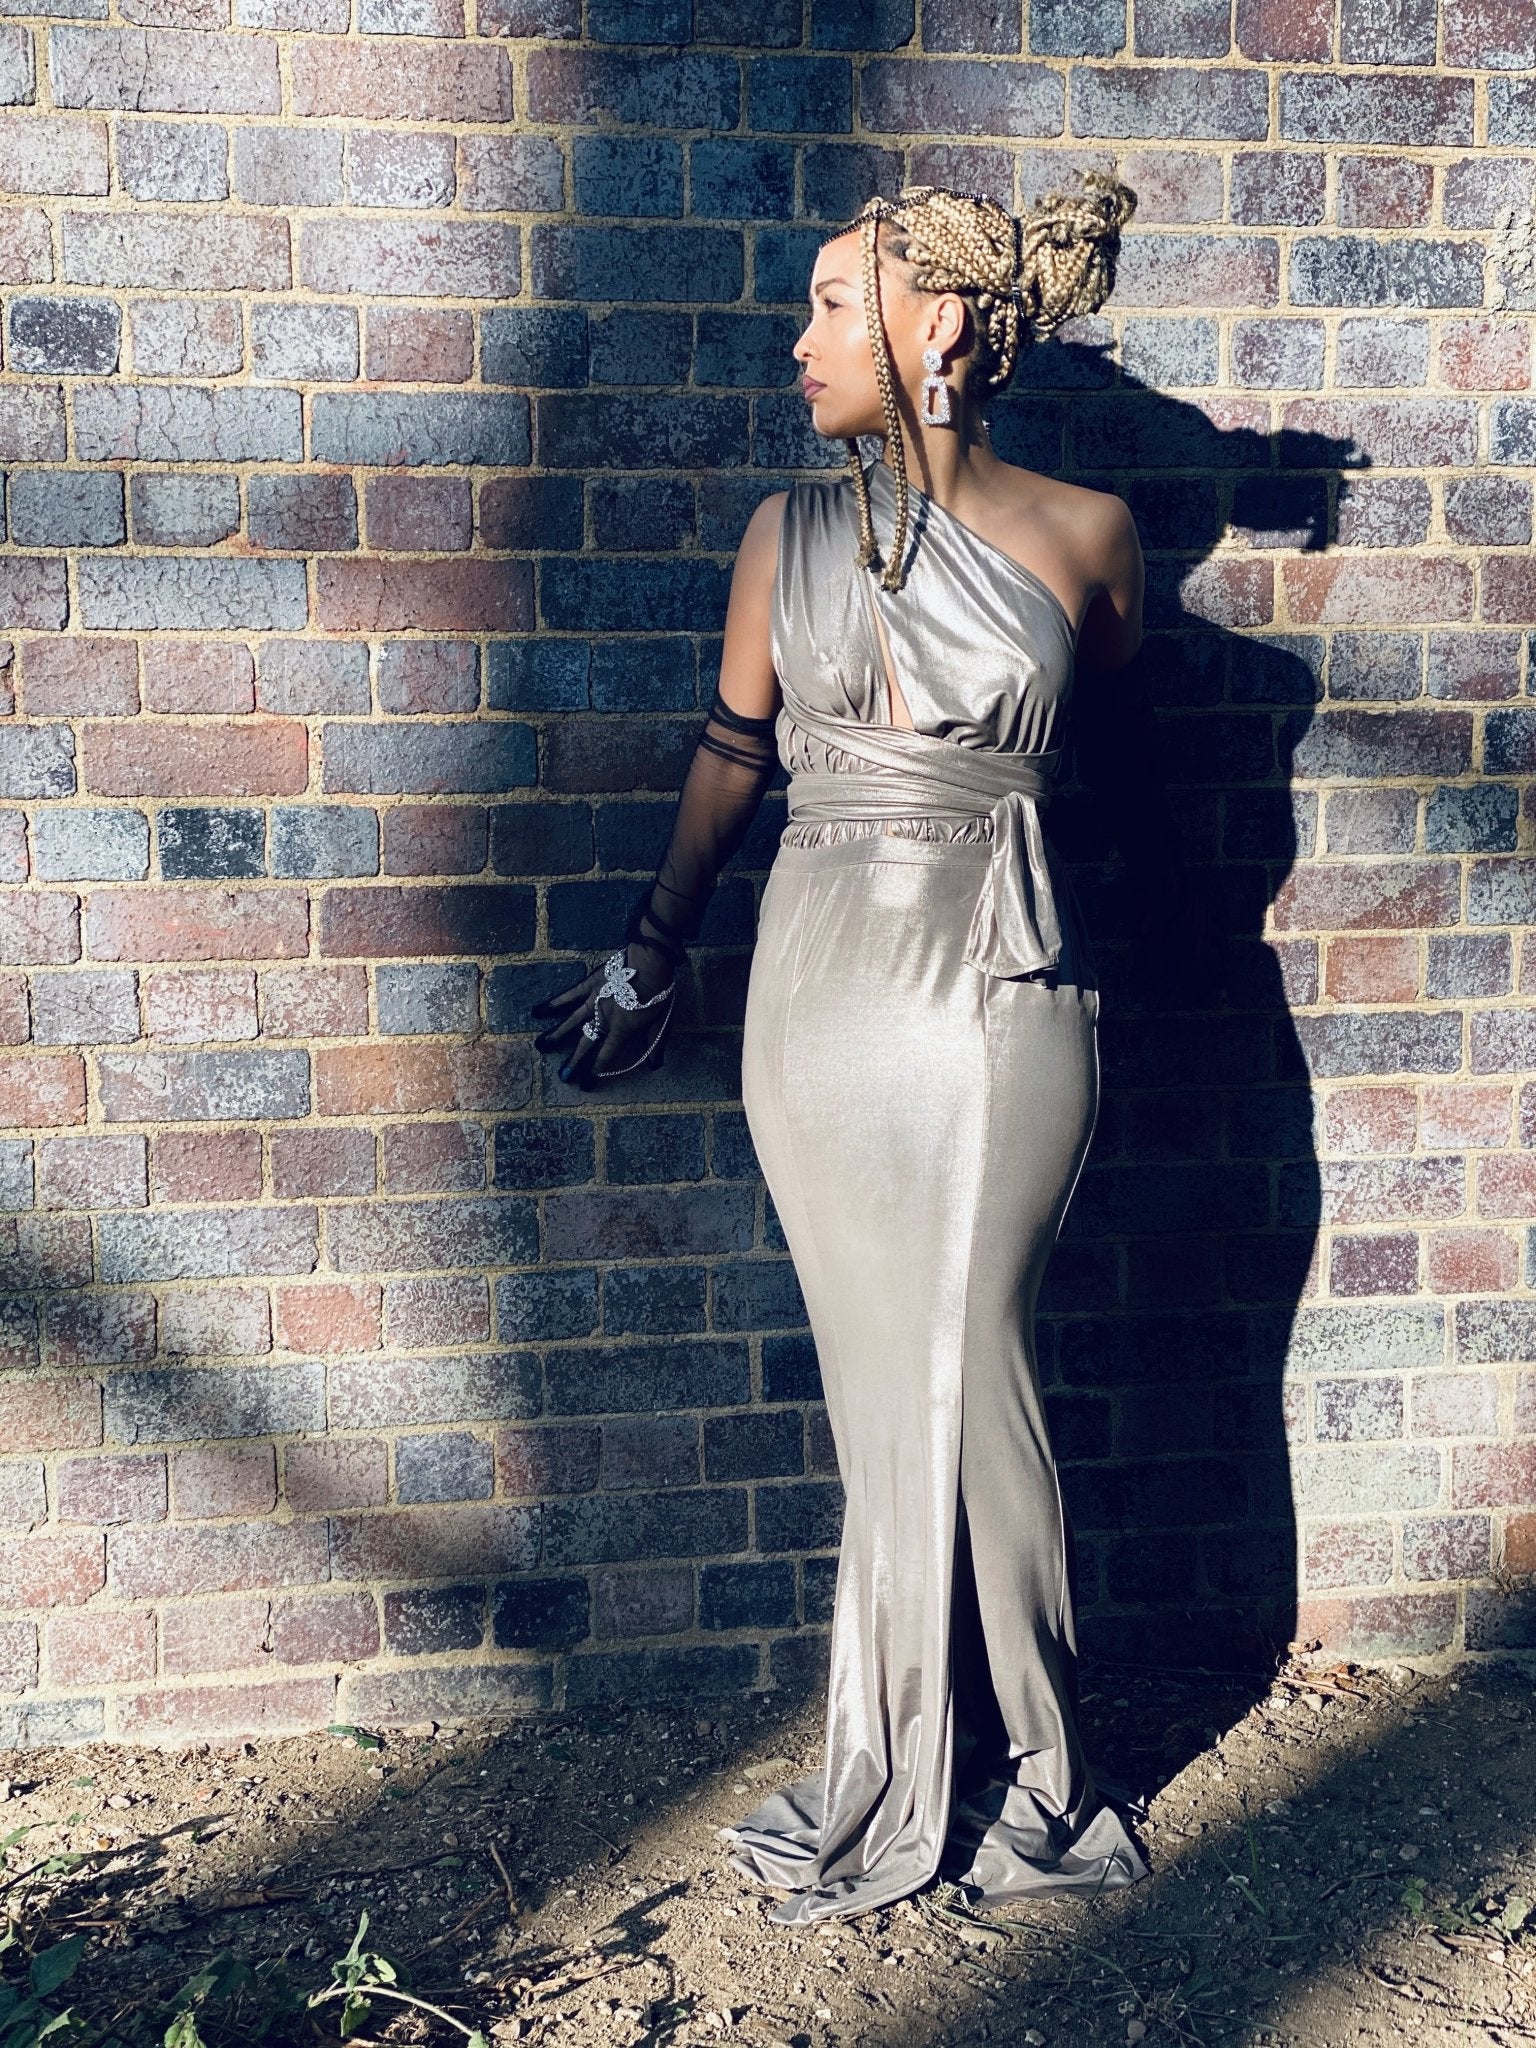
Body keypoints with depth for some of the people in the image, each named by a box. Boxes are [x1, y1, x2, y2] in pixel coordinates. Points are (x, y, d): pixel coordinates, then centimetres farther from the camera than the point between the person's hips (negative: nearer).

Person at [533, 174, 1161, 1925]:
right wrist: (650, 953, 23)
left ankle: (916, 1791, 19)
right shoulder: (789, 533, 7)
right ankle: (982, 1779, 19)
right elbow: (733, 749, 17)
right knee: (889, 1386, 5)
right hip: (822, 984, 3)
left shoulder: (1083, 533, -1)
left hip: (1001, 989, -2)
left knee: (951, 1380, -1)